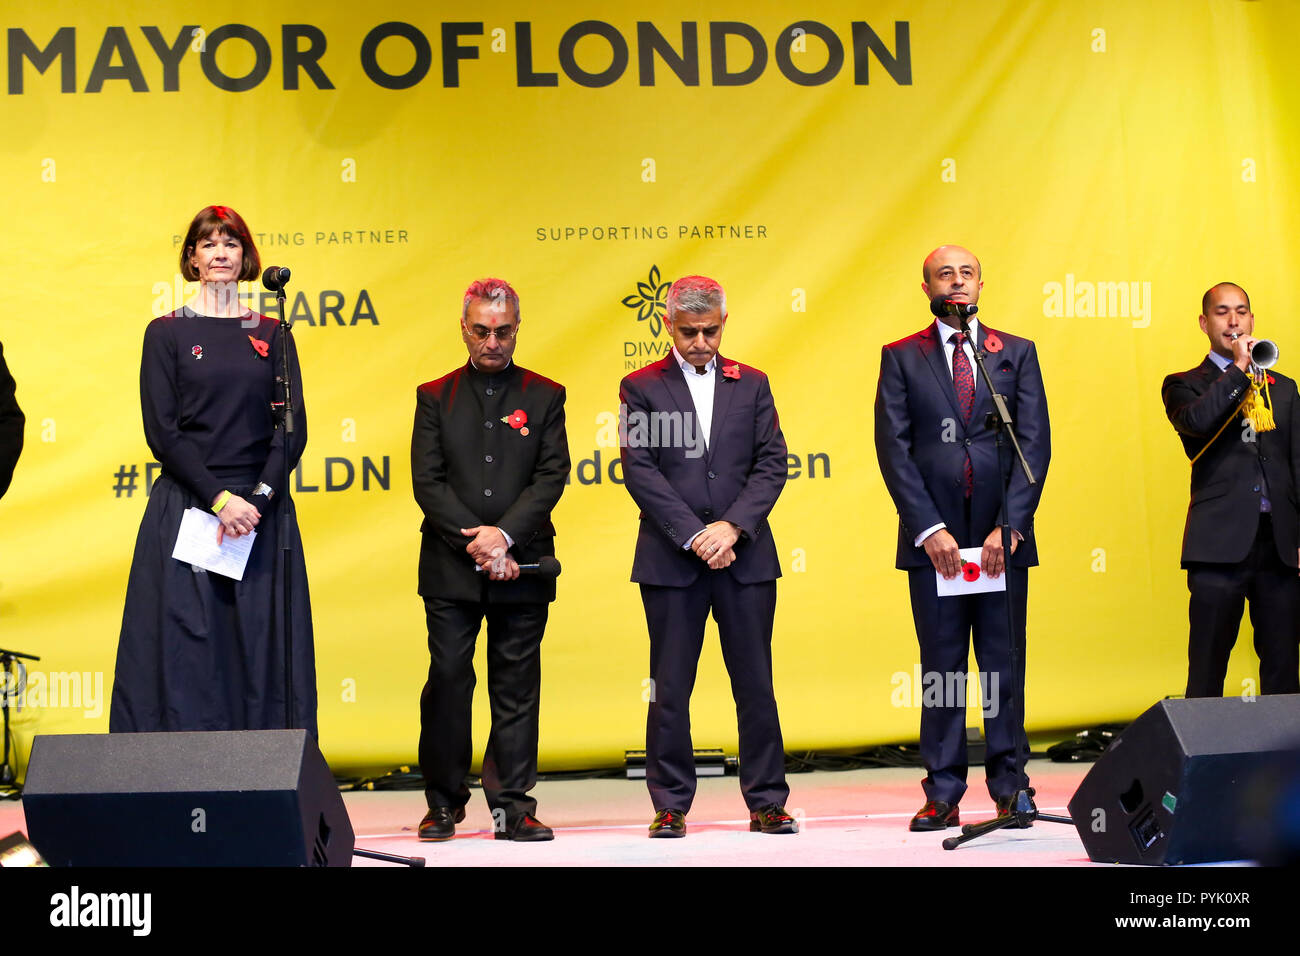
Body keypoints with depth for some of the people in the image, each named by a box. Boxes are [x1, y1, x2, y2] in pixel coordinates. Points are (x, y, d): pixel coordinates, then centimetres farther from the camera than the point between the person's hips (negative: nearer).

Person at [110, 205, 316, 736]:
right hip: (186, 508, -2)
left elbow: (294, 427, 3)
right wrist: (220, 499, -13)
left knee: (263, 647, 1)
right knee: (186, 647, -3)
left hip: (263, 509, 2)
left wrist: (257, 498, -12)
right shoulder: (166, 333, 5)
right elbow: (162, 430, -3)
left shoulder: (271, 335, 10)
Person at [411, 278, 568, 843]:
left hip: (522, 567, 0)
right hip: (450, 569, 0)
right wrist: (473, 543, -11)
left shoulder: (545, 396, 9)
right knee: (447, 682, 1)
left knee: (518, 687, 2)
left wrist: (505, 534, -14)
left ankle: (513, 806, 8)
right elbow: (427, 481, 1)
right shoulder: (435, 397, 9)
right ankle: (443, 803, 11)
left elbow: (552, 475, -1)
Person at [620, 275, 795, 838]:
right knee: (669, 687, 2)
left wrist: (732, 526, -10)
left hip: (746, 555, 2)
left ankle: (767, 802, 12)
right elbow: (639, 470, -4)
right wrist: (693, 535, -13)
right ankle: (670, 806, 11)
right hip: (671, 559, -1)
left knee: (756, 684, 4)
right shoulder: (641, 388, 5)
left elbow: (772, 463, 4)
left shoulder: (751, 385, 12)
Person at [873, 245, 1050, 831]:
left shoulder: (1017, 354, 10)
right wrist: (930, 529, -10)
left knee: (1005, 665, 4)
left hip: (1003, 537, 1)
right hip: (933, 537, -1)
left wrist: (1010, 525, -8)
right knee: (941, 667, 3)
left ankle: (1009, 787, 12)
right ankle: (943, 794, 7)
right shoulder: (901, 358, 6)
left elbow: (1035, 443, 3)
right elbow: (894, 449, 0)